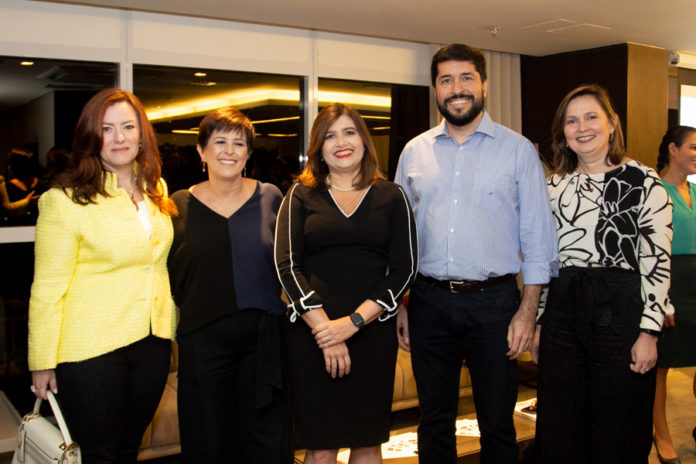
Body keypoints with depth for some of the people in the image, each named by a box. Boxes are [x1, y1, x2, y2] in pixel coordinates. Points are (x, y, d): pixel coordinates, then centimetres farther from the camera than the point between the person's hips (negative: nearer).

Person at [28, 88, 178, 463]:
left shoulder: (156, 190, 8)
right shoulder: (66, 199, -11)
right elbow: (48, 288, -10)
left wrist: (172, 322, 15)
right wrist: (42, 362, -9)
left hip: (153, 343, 6)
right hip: (93, 348, -5)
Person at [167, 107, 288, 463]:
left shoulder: (270, 198, 3)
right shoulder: (179, 206, 2)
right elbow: (169, 274, 8)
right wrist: (192, 309, 2)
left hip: (264, 337, 1)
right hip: (203, 341, 0)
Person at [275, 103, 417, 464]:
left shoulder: (391, 197, 8)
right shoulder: (301, 195, 7)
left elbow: (404, 269, 0)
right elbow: (287, 265, -2)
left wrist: (352, 322, -11)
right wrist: (322, 326, -13)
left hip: (372, 332, 1)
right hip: (311, 334, 0)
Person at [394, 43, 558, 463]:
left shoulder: (518, 149, 0)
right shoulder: (414, 151, 8)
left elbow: (537, 235, -1)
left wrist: (528, 311, -8)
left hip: (493, 301, -2)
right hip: (429, 301, 3)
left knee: (497, 423, 9)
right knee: (434, 421, 14)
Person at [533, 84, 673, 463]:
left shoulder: (642, 181, -4)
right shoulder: (553, 186, 10)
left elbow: (658, 260, -8)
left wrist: (649, 331, -12)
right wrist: (535, 323, 11)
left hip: (620, 309, -4)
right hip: (562, 309, 5)